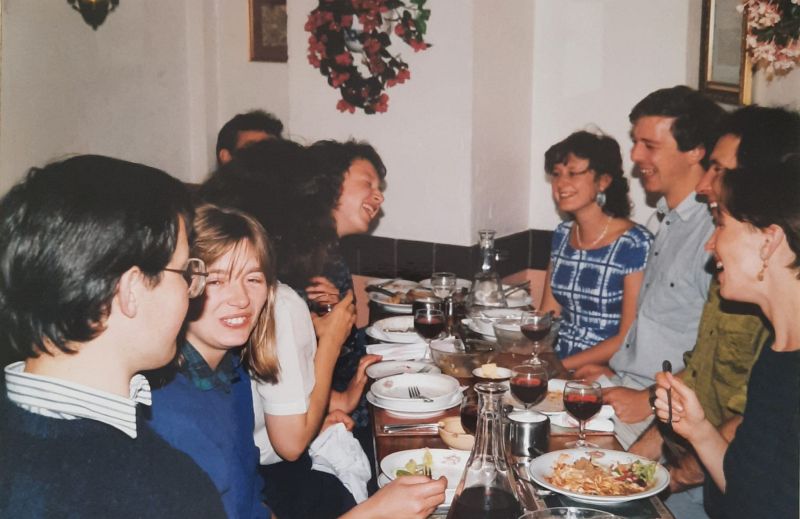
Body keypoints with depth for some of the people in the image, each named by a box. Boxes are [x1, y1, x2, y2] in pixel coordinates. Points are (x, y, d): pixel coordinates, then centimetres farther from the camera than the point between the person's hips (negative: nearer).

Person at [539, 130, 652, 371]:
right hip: (557, 364, 6)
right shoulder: (562, 235, 7)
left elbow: (629, 340, -13)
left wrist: (561, 366, -17)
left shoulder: (636, 244, -12)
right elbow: (548, 314, 11)